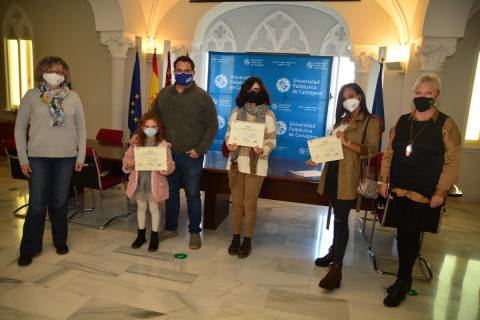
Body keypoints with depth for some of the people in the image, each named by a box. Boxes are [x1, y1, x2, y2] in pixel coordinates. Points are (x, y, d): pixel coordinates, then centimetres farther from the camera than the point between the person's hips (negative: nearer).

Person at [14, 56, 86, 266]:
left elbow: (81, 128, 6)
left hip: (66, 157, 1)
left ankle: (60, 241, 29)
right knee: (37, 204, 2)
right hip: (38, 157, -1)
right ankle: (29, 249, 18)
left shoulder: (73, 97, 2)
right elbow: (19, 128, 2)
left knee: (59, 202, 11)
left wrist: (81, 156, 2)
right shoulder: (31, 96, -1)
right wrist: (22, 158, -2)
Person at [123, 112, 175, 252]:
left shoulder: (163, 145, -10)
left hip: (154, 183, -3)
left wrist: (167, 166, -31)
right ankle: (141, 235, 35)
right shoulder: (136, 143, -1)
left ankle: (154, 237, 26)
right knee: (141, 207, 17)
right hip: (139, 181, 3)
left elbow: (170, 166, -8)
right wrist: (129, 163, -16)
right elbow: (126, 158, 6)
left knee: (153, 208, 9)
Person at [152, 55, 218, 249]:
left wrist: (200, 149, -12)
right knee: (170, 193, 15)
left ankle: (195, 232, 20)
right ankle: (170, 228, 32)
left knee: (193, 195, 6)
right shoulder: (163, 94, 8)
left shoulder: (202, 96, -5)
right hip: (168, 154, 4)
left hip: (191, 156, -4)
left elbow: (212, 126, -5)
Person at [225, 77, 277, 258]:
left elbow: (272, 141, -2)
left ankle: (247, 240, 22)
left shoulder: (268, 115, -2)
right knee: (236, 202, 10)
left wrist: (263, 150, -22)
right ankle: (235, 238, 26)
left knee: (249, 204, 5)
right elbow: (228, 134, 8)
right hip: (236, 162, 2)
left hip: (256, 164, -2)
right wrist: (229, 145, -14)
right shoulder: (236, 112, 4)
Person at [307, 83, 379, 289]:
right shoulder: (341, 120, 20)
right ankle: (334, 251, 30)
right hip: (333, 171, 6)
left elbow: (372, 150, -11)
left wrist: (348, 143, -22)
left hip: (348, 176, -6)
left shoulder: (370, 121, -1)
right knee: (337, 215, 15)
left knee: (341, 219, -7)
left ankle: (336, 268, -2)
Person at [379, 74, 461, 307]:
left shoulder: (446, 124, -5)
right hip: (399, 188, 4)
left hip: (424, 192, -4)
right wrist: (384, 180, 5)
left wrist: (441, 192, -9)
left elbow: (452, 161, -6)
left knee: (410, 234, 0)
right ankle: (404, 279, 27)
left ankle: (402, 282, 16)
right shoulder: (402, 122, 7)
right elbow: (389, 152, 10)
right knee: (403, 233, 11)